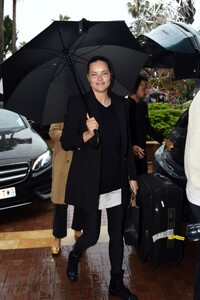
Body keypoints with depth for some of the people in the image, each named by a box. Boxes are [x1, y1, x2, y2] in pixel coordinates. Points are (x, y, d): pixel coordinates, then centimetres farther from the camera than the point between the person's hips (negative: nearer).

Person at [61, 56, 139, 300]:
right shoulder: (78, 103, -7)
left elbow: (126, 143, 11)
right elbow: (66, 142, -7)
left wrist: (132, 176, 11)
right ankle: (74, 255, 40)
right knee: (91, 235, 4)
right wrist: (87, 134, -26)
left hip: (117, 181, 4)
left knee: (117, 233, 12)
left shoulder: (121, 103, 6)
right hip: (90, 182, -4)